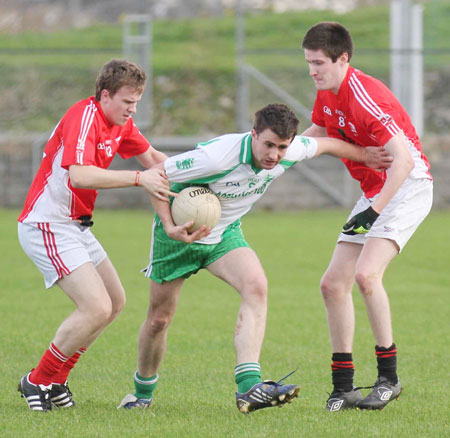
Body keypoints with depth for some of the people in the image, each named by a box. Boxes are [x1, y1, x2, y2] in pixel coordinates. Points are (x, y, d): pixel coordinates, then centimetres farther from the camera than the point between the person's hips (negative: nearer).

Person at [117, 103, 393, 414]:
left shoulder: (289, 151, -17)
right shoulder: (217, 156, -35)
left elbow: (326, 144, 7)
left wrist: (367, 156, 18)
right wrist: (169, 226, -31)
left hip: (225, 234, 4)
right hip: (180, 234, -4)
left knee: (256, 285, -25)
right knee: (160, 318, 4)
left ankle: (248, 387, -33)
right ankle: (143, 392, 33)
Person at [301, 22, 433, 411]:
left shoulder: (364, 98, -25)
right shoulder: (327, 95, 4)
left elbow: (404, 159, -31)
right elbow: (313, 137, 25)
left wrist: (373, 211, -34)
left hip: (408, 186, -10)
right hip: (375, 191, 10)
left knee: (366, 274, -26)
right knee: (333, 284, 2)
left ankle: (389, 378, -14)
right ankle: (343, 387, 8)